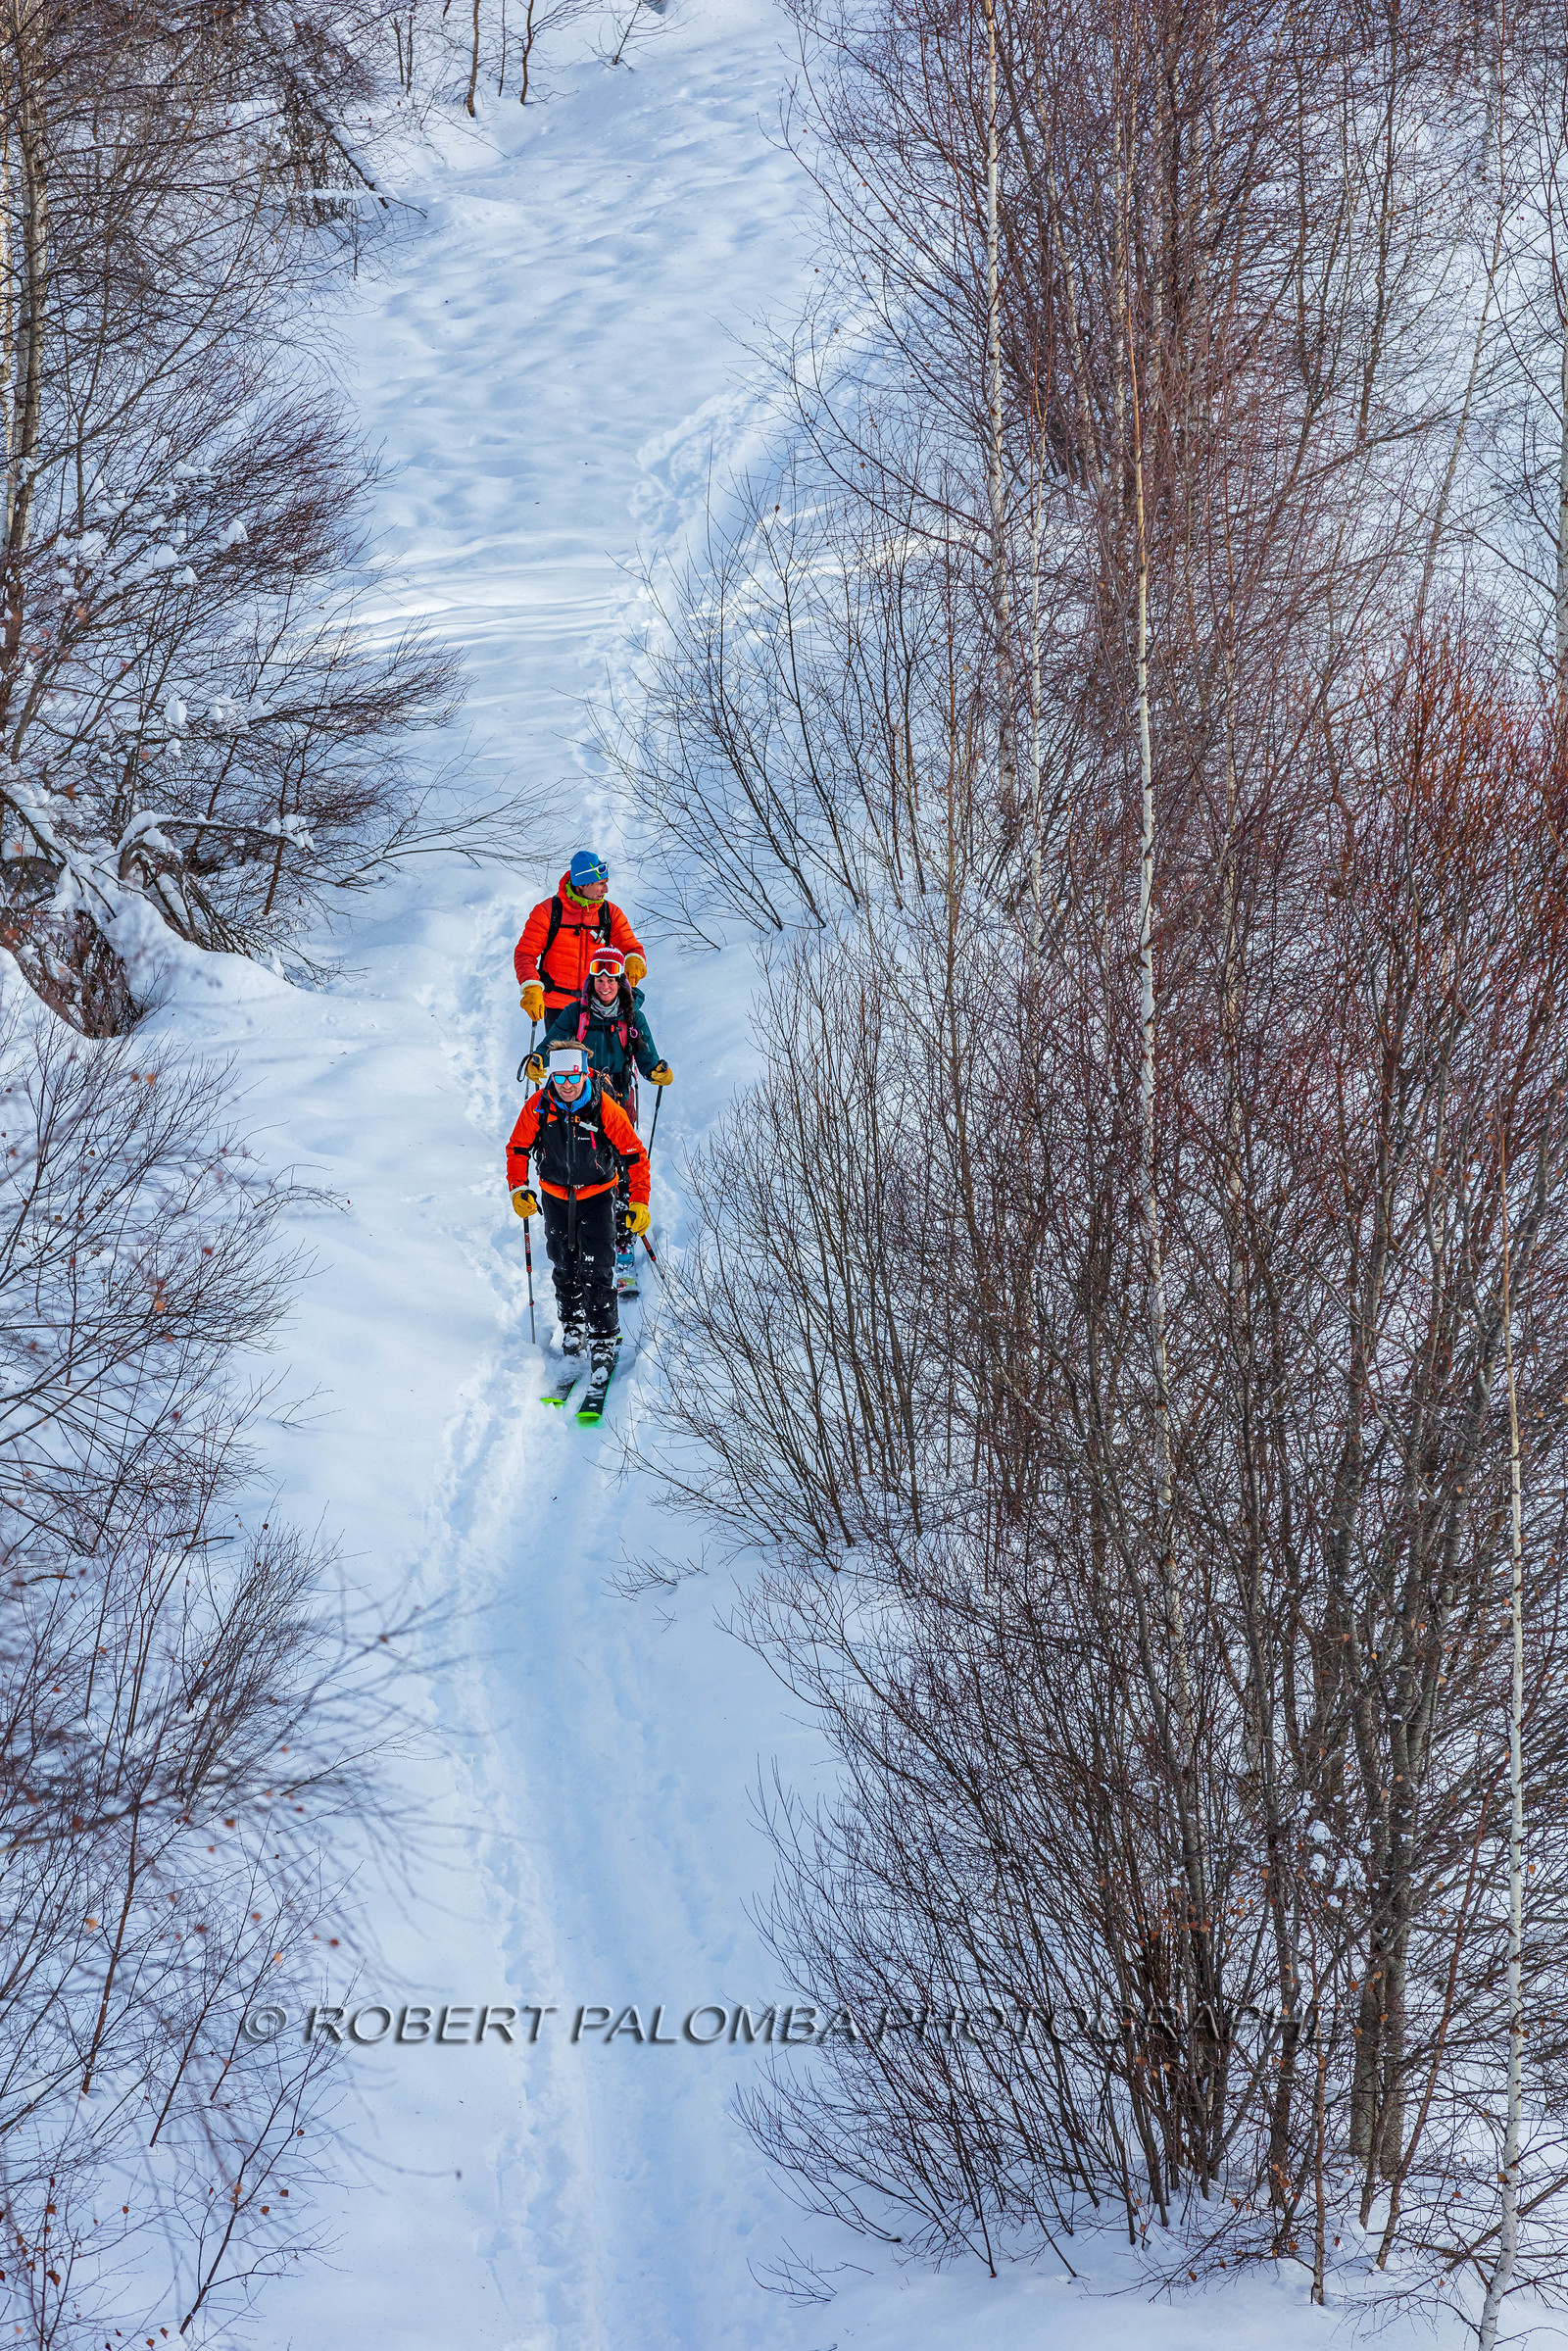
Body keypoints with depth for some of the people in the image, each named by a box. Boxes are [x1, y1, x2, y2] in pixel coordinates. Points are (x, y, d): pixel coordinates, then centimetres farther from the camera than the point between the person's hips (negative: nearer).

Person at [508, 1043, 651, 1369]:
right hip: (555, 1195, 3)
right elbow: (518, 1147, -1)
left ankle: (604, 1339, 0)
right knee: (564, 1268, 14)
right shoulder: (538, 1106, -16)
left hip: (597, 1196, -3)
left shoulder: (605, 1108, -23)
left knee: (596, 1271, -8)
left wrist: (640, 1202, -17)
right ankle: (572, 1327, 33)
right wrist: (518, 1188, -14)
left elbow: (635, 1155, -14)